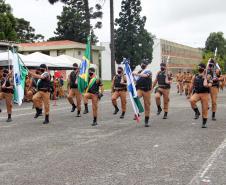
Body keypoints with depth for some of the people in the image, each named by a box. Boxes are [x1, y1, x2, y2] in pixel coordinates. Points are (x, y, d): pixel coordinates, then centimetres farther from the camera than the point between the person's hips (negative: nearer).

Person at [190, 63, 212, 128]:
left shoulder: (207, 76, -1)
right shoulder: (195, 76, 7)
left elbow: (206, 85, -16)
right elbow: (192, 86, 13)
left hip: (205, 94, -2)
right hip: (196, 93, 2)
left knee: (205, 109, 1)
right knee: (192, 100, -31)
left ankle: (204, 123, 16)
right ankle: (197, 112, -8)